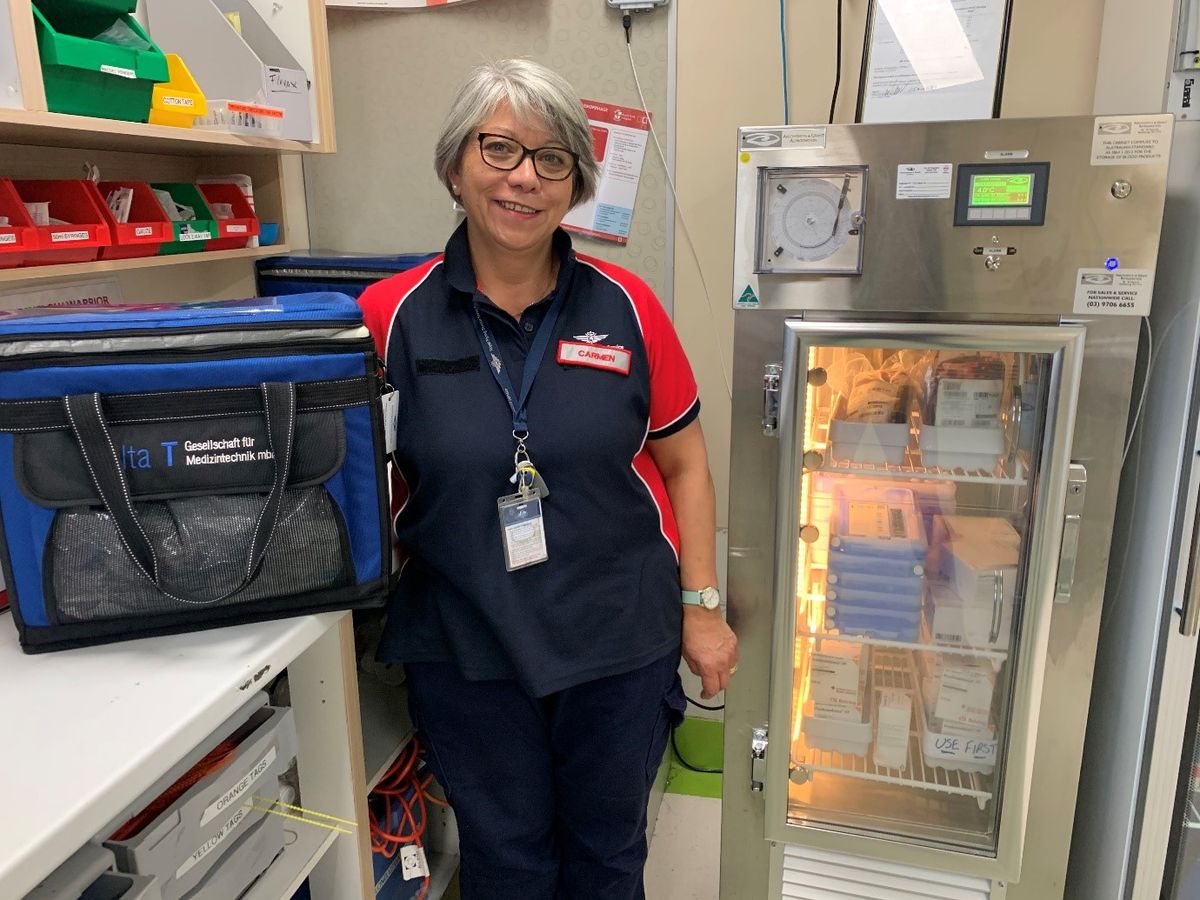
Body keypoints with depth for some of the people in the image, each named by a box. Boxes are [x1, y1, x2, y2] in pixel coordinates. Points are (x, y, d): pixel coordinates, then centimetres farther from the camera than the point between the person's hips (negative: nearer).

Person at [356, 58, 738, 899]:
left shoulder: (623, 306, -6)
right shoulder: (392, 316, -8)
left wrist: (701, 606, 1)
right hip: (464, 650, 0)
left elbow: (684, 462, 1)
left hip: (619, 643, 1)